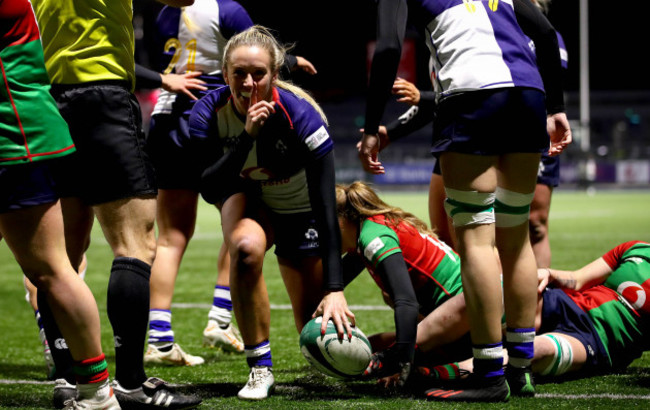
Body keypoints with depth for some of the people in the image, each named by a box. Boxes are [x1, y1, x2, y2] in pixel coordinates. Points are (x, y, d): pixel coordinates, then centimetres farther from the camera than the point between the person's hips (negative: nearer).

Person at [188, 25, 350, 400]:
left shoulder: (301, 115, -32)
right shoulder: (208, 113, -25)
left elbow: (326, 206, -32)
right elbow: (209, 190, -34)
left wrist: (335, 289, -38)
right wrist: (247, 137, -46)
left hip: (300, 211, -1)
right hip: (249, 201, 1)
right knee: (246, 247, -37)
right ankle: (260, 368, -21)